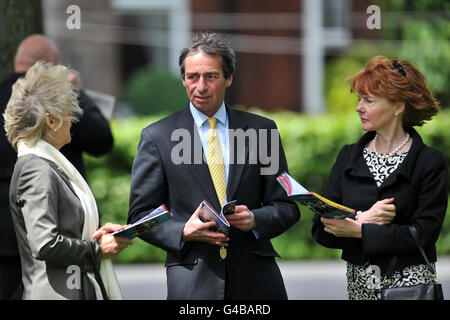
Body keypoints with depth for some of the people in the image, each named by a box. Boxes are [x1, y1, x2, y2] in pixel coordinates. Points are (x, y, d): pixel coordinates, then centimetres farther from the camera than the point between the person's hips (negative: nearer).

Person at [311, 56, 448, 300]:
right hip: (359, 284, 4)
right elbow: (321, 229, 5)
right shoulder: (348, 157, 10)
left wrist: (359, 230, -13)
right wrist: (362, 218, -12)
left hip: (409, 286, -4)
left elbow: (424, 234, -11)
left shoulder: (430, 163, -2)